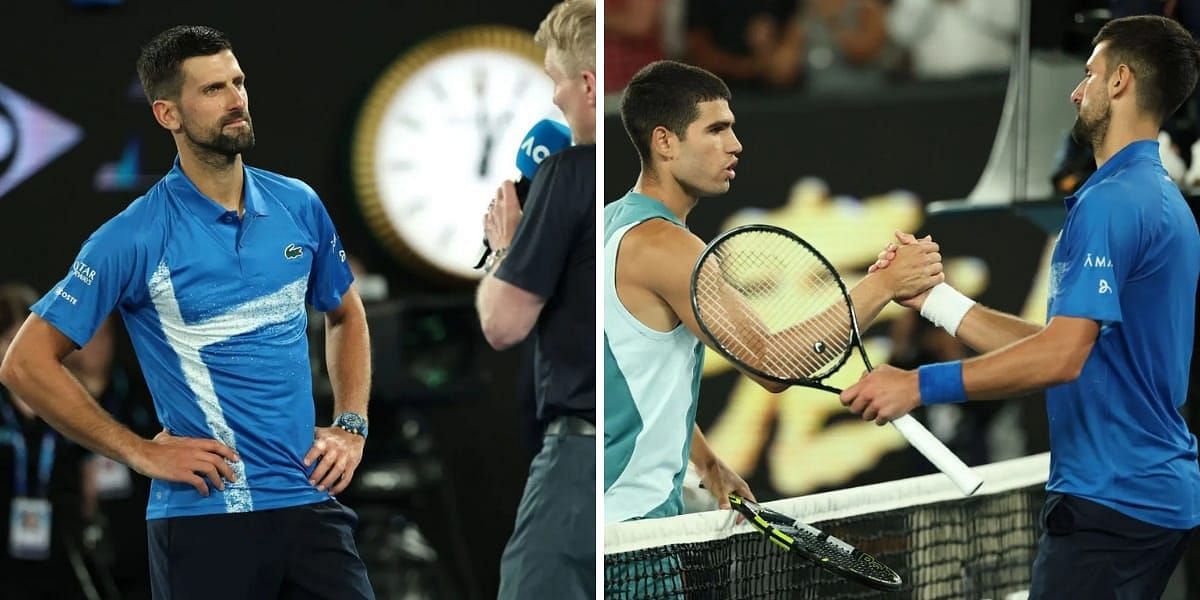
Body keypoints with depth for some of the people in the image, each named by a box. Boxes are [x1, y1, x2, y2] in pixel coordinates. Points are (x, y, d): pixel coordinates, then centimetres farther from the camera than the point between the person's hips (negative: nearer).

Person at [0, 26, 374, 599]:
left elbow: (345, 315, 24)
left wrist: (351, 427, 10)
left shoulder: (298, 206, 6)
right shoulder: (136, 237, -8)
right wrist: (141, 452, -8)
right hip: (205, 518, -4)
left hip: (311, 504, 4)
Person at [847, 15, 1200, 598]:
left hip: (1109, 501, -10)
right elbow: (1061, 345, 16)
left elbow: (1061, 356, -24)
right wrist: (934, 296, 16)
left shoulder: (1111, 202, -16)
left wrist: (922, 384, -22)